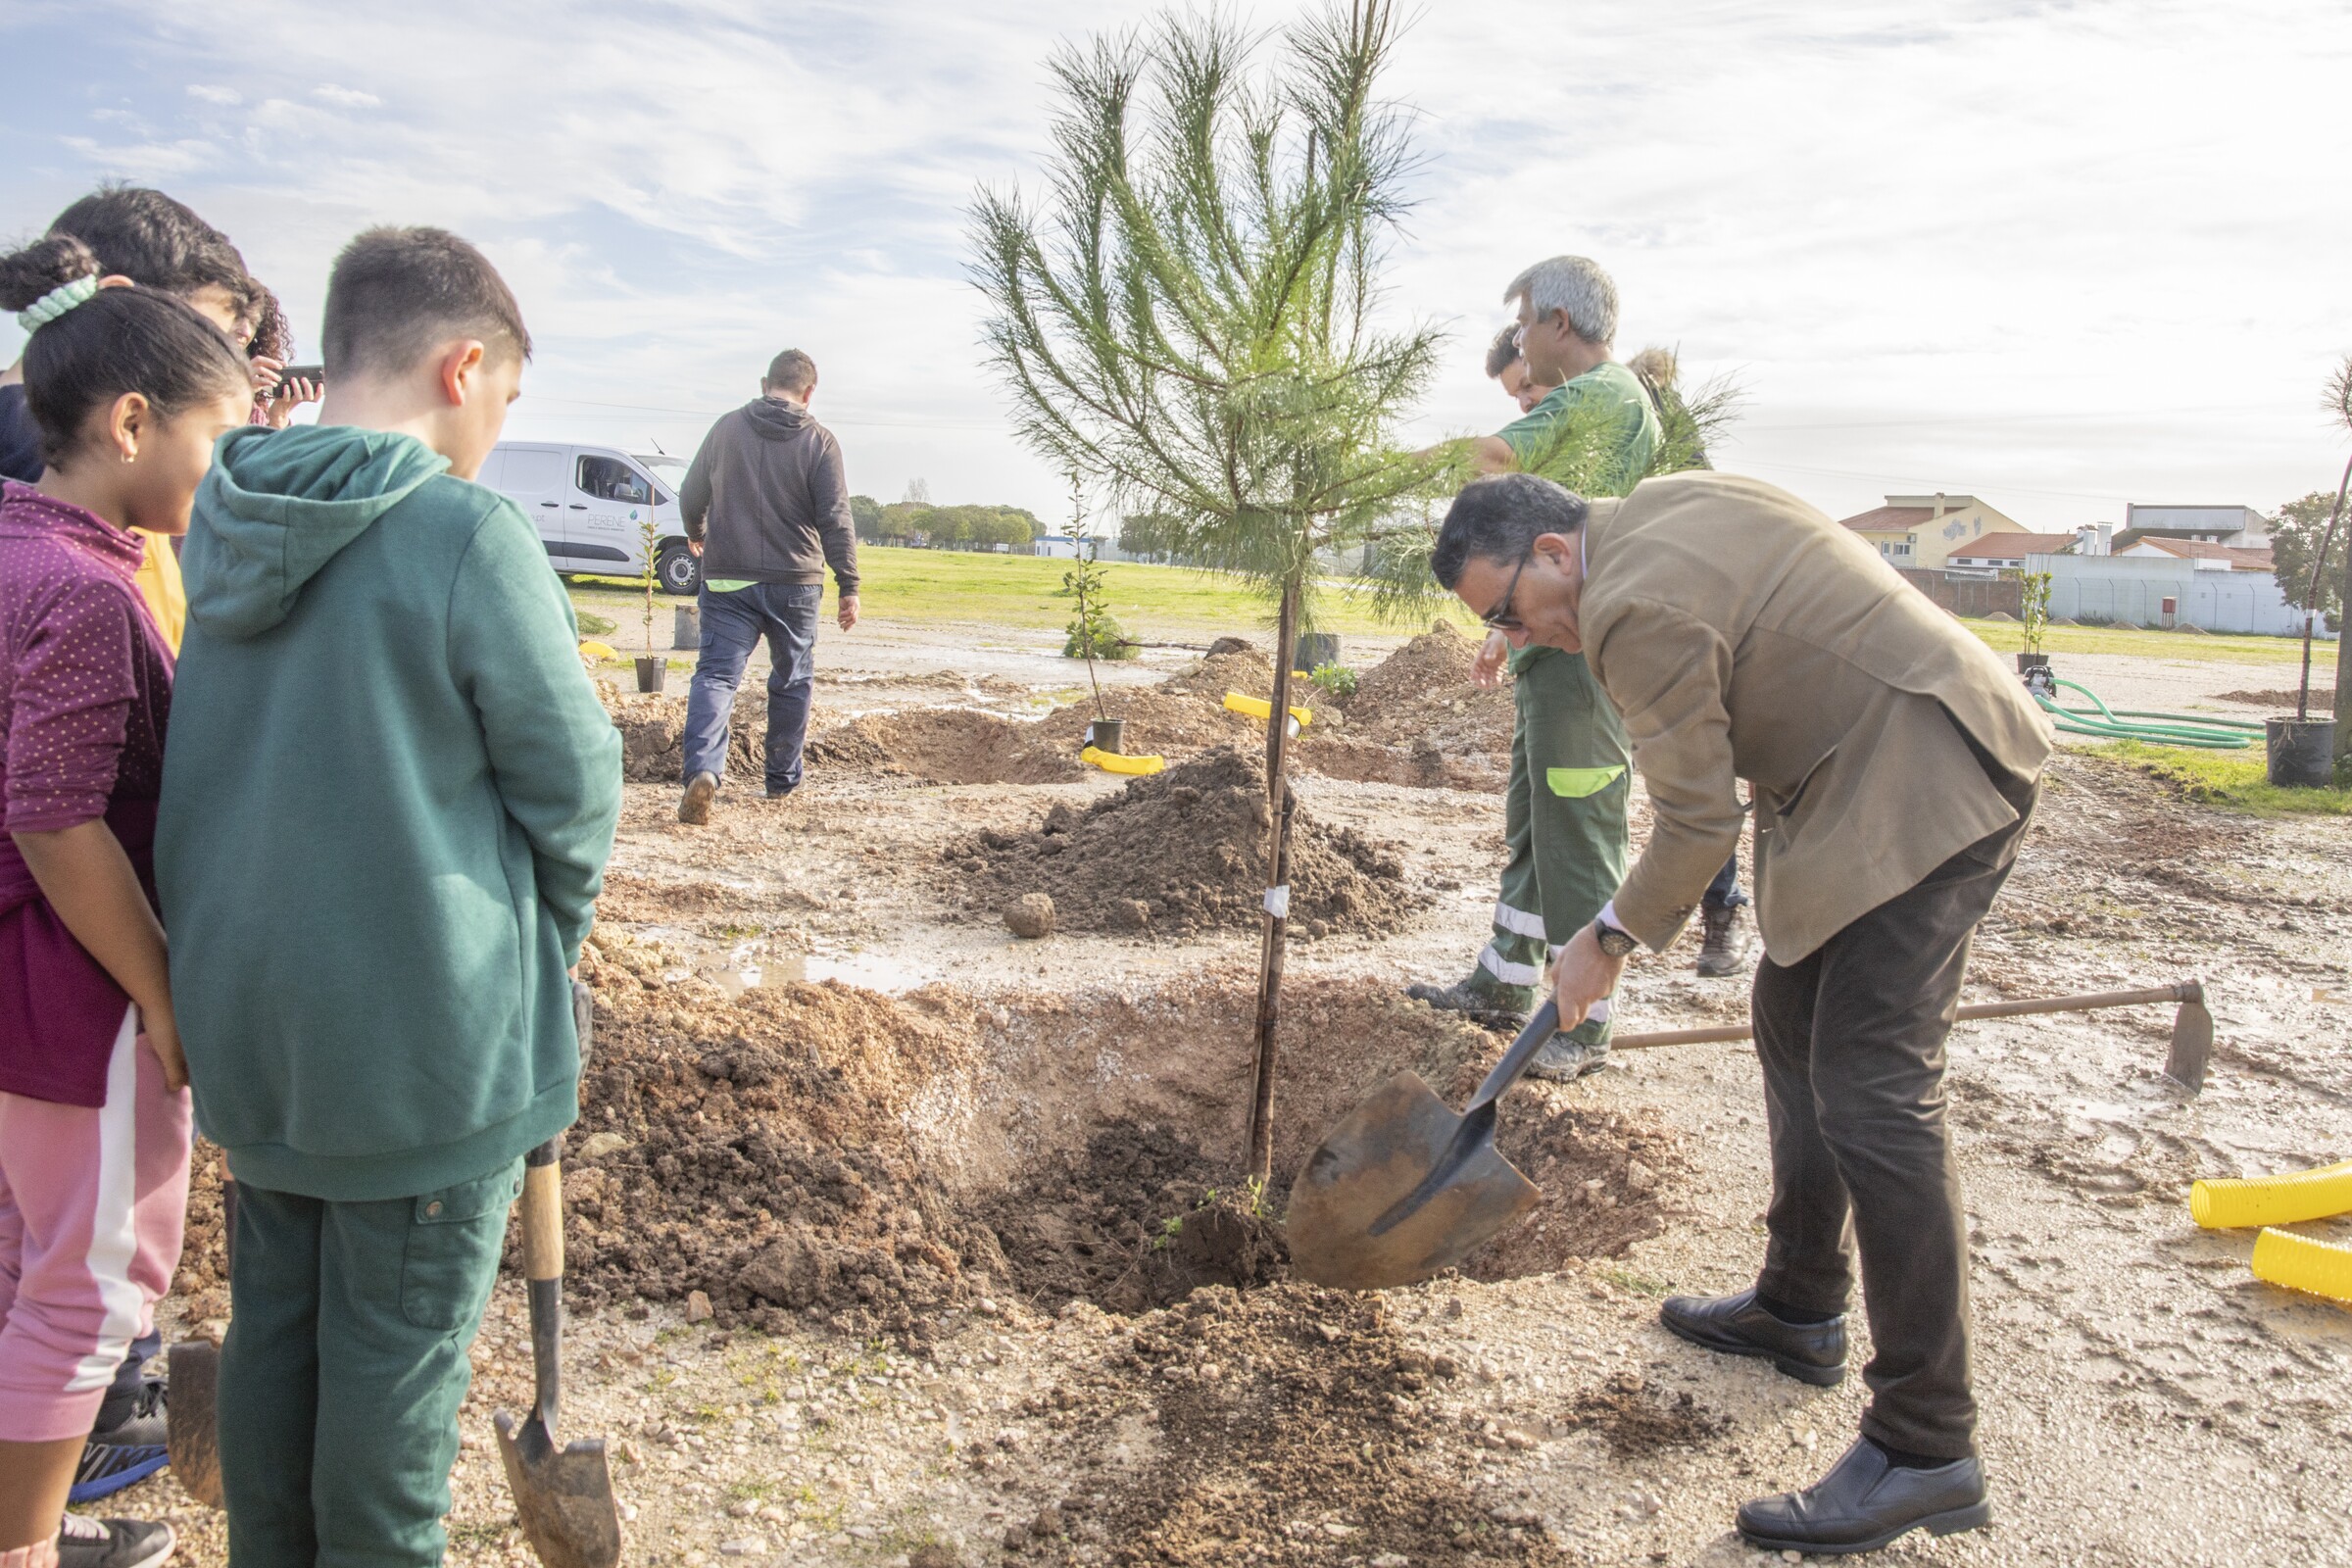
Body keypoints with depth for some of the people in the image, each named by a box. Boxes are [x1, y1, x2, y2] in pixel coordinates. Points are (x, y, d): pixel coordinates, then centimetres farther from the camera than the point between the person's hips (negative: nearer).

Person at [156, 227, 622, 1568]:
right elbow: (573, 783, -13)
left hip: (246, 1016, 7)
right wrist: (551, 937, 5)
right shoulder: (470, 536, -19)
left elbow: (222, 769, 12)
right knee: (398, 1350, 10)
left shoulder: (221, 529, 3)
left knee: (274, 1320, 21)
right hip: (426, 1031, -7)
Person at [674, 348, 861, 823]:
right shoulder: (819, 442, -4)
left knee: (716, 673, -1)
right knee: (792, 680, 15)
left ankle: (702, 769, -23)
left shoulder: (727, 428, 3)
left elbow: (691, 496, 13)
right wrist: (849, 587, -3)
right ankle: (782, 779, 24)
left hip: (727, 579, 1)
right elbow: (836, 521, -8)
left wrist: (696, 534, 34)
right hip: (794, 583, -1)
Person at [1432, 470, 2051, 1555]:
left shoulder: (1637, 609, -20)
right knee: (1793, 1021, 17)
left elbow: (1699, 820, -14)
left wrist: (1611, 938, 0)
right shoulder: (1661, 502, 11)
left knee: (1872, 1091, -12)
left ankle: (1927, 1450, -5)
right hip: (1873, 772, 11)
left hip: (1917, 788, -11)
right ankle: (1799, 1310, 31)